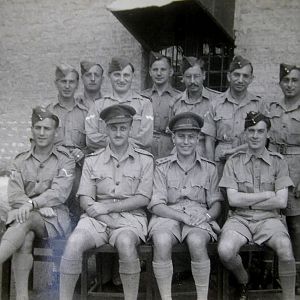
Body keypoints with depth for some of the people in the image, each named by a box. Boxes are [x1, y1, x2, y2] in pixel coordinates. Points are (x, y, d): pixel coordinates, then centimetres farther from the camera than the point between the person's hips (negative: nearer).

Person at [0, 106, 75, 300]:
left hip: (55, 217, -2)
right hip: (24, 214, 3)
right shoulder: (21, 161, 16)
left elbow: (59, 193, -9)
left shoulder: (65, 160, 6)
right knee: (25, 239, -32)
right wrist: (42, 207, -14)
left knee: (27, 219, -34)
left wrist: (32, 204, -26)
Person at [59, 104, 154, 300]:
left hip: (130, 216, -2)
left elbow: (143, 199, -1)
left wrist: (107, 206, -10)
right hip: (97, 217, 2)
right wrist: (107, 219, -13)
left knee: (125, 242, -35)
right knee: (74, 242, -27)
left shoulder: (144, 159, 7)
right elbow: (85, 199, 4)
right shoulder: (92, 160, 12)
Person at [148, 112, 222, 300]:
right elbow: (156, 205, -1)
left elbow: (216, 203, 10)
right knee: (161, 241, -34)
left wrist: (207, 215, -13)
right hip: (169, 215, 0)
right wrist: (183, 216, -16)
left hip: (199, 216, 1)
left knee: (197, 241, -34)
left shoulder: (209, 168, 13)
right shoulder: (162, 167, 8)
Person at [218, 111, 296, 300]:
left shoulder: (278, 162, 6)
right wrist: (268, 194, -5)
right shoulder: (233, 162, 7)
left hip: (269, 218, 0)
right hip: (239, 219, 1)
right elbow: (233, 199, -3)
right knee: (225, 250, -29)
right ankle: (244, 282, 5)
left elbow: (281, 201, -3)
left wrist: (246, 201, -4)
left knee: (285, 248, -33)